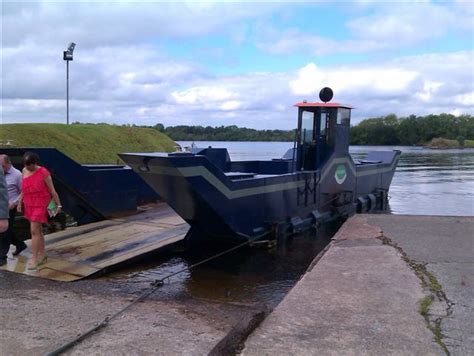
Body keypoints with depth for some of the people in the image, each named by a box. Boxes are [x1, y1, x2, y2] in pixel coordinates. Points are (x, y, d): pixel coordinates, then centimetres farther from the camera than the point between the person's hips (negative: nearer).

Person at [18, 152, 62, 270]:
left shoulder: (43, 172, -14)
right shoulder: (24, 171, 3)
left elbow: (52, 190, -9)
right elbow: (24, 189, 13)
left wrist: (58, 204, -7)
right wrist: (20, 203, 8)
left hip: (40, 205, -6)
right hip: (29, 205, 6)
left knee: (34, 230, -10)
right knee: (38, 230, 14)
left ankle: (34, 258, -5)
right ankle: (42, 255, 24)